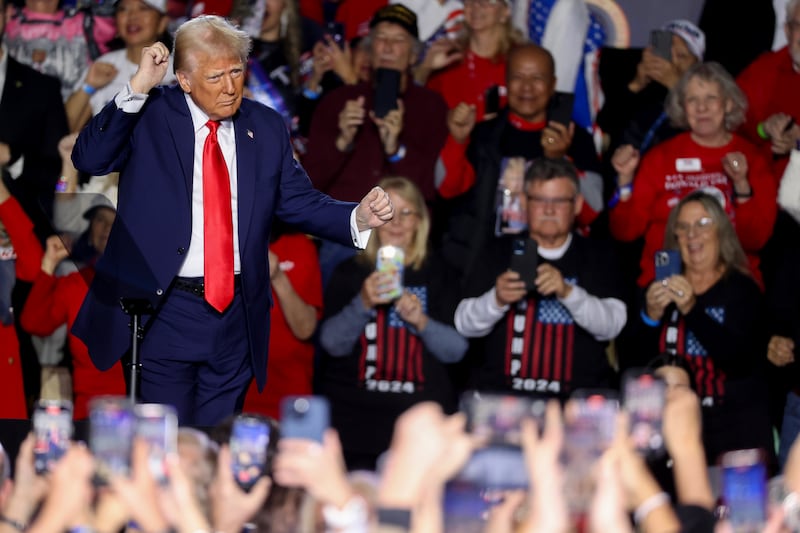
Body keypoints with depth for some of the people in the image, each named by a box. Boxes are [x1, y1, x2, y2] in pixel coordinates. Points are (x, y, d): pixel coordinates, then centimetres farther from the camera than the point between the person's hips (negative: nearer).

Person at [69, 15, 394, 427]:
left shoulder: (266, 128, 7)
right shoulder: (149, 115, -3)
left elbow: (300, 203, 8)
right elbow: (89, 159, -15)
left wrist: (359, 217, -12)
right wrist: (138, 88, -21)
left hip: (235, 315, 4)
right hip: (164, 311, -3)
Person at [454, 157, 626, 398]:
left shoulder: (595, 256, 12)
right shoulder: (499, 252, 12)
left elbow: (611, 326, -2)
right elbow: (464, 324, 6)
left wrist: (568, 292, -18)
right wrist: (497, 300, -14)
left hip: (577, 397, 0)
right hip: (499, 393, 0)